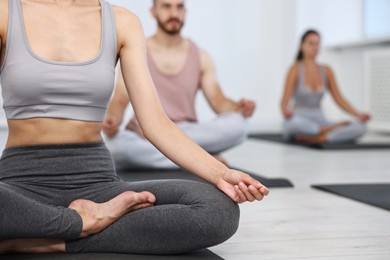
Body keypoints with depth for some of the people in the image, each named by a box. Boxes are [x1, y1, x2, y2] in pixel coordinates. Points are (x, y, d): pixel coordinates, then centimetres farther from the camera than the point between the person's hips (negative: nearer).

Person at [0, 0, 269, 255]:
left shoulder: (122, 22, 5)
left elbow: (156, 124, -1)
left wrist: (220, 174, -18)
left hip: (96, 180, 3)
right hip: (22, 183, -3)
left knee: (220, 209, -24)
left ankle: (51, 242, -16)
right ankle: (86, 222, -12)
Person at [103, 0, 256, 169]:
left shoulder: (200, 57, 10)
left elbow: (218, 101, 3)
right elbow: (119, 103, -4)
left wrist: (238, 107, -20)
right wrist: (112, 120, -28)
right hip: (144, 134, -1)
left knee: (238, 124, -25)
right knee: (115, 143, -38)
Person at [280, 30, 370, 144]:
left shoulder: (326, 71, 9)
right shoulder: (295, 69, -6)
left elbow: (339, 99, 6)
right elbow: (285, 101, -15)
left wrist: (358, 115, -11)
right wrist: (285, 111, -40)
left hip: (319, 122, 5)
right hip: (299, 122, -5)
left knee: (360, 128, -21)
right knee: (295, 123, -45)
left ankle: (309, 138, -29)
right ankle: (336, 129, -20)